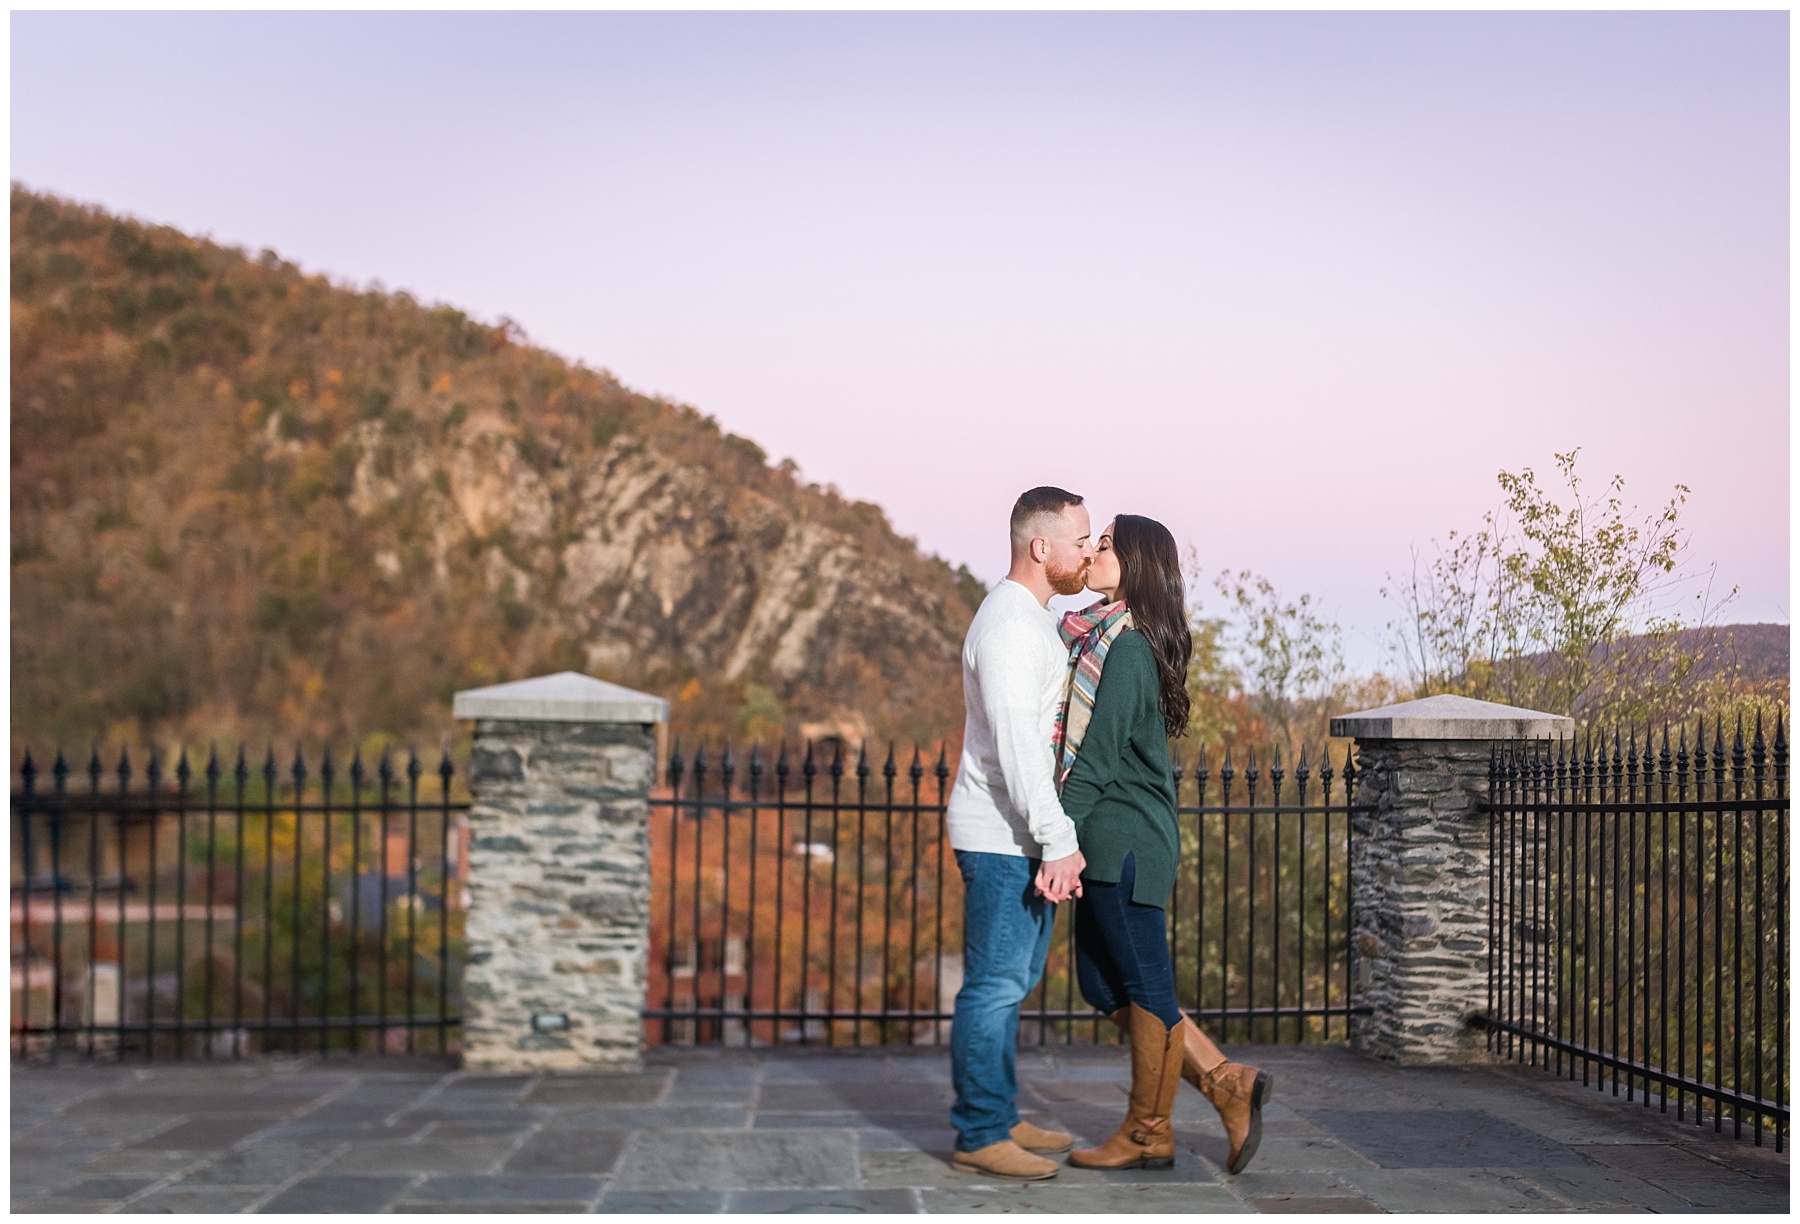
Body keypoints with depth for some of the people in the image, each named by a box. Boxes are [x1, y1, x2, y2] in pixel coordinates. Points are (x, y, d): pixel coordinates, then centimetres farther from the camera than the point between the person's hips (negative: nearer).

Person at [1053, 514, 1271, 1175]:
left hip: (1124, 838, -10)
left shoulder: (1127, 646, -15)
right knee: (1102, 980, 13)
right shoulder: (1101, 636, 14)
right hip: (1111, 839, 10)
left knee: (1144, 983, 2)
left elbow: (1098, 757, -18)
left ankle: (1149, 1133, 14)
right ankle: (1226, 1082, 17)